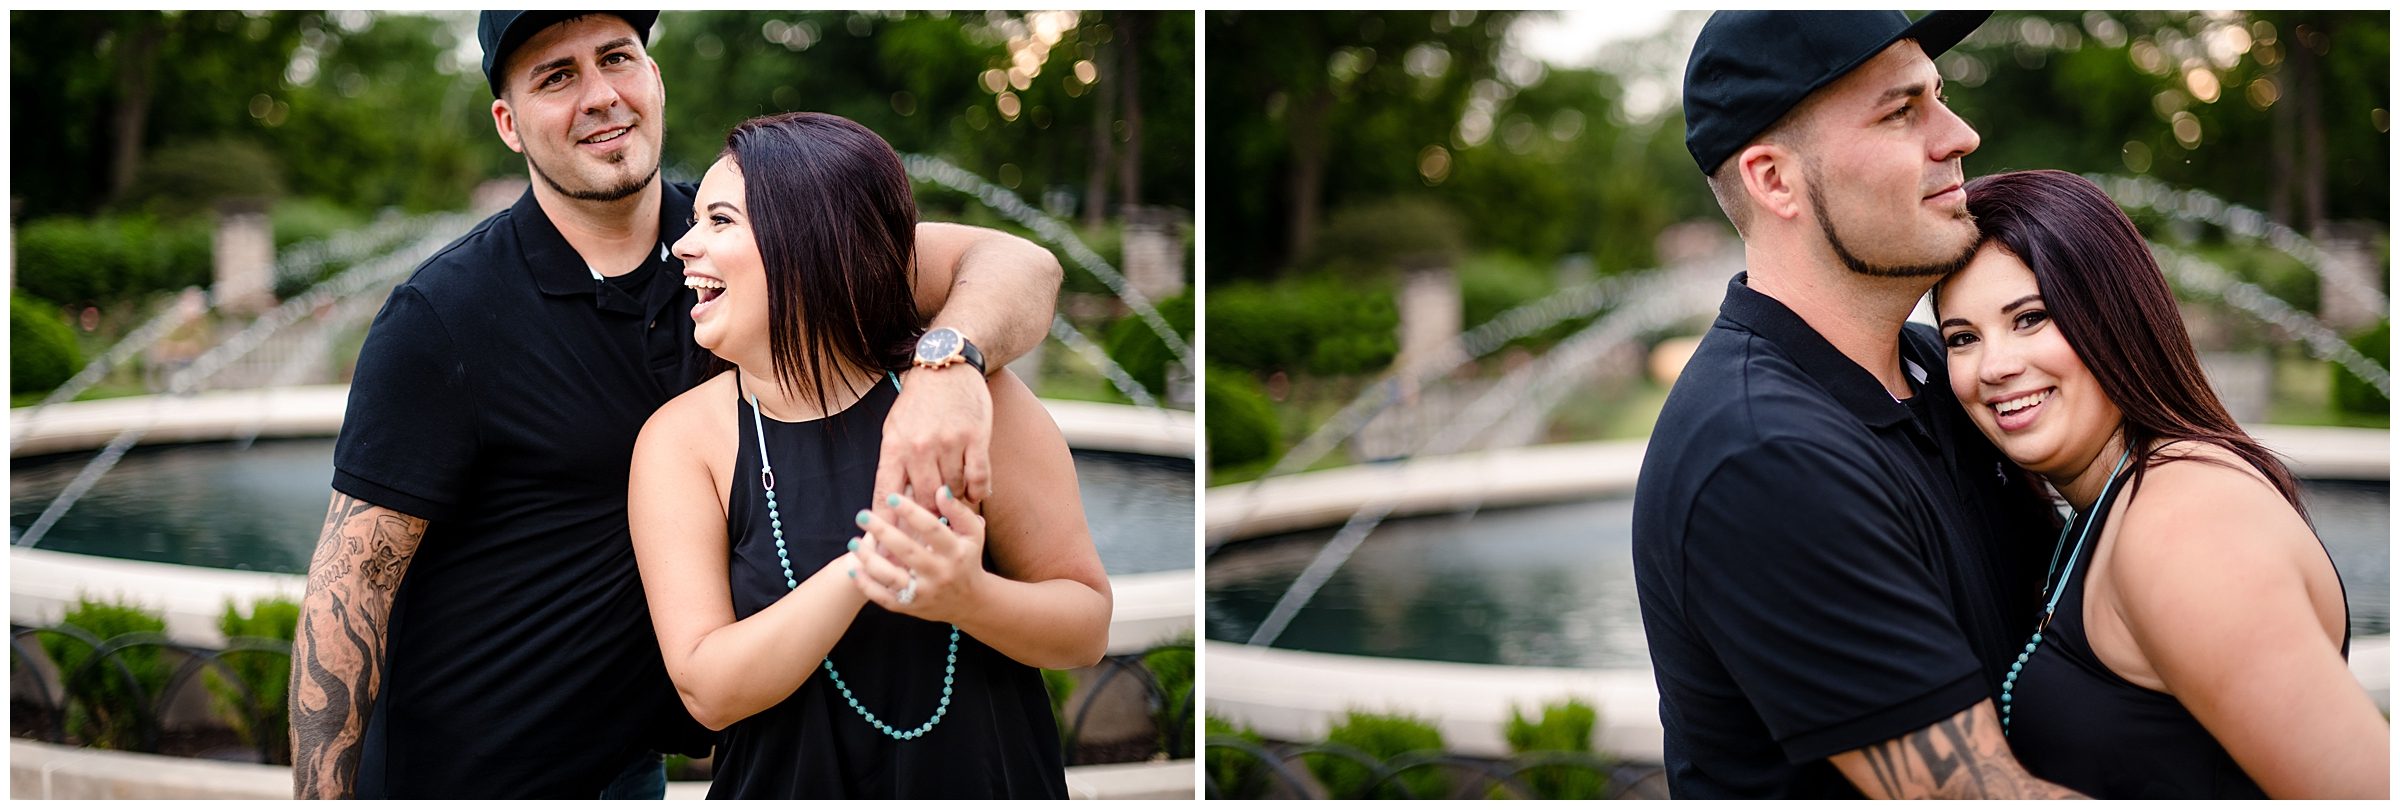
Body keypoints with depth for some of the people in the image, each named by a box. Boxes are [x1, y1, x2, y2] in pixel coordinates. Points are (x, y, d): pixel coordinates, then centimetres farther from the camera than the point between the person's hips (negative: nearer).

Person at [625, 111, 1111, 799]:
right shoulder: (681, 439, -11)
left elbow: (1089, 627, -11)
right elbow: (708, 691, -18)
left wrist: (969, 598, -30)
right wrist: (862, 568, -31)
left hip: (989, 776, 0)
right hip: (790, 786, 1)